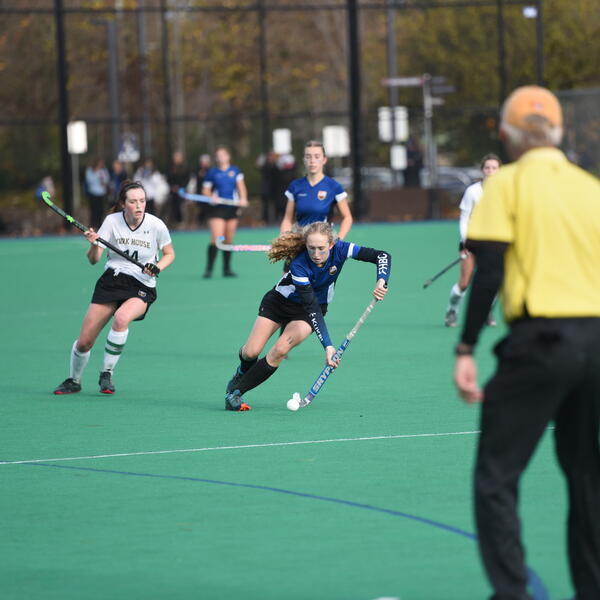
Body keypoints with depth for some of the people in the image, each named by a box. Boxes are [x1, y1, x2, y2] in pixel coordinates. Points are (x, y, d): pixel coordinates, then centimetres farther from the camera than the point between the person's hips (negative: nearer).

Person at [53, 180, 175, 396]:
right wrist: (94, 245, -31)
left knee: (121, 317, -36)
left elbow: (169, 254, 9)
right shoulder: (112, 221, -6)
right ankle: (73, 381, 28)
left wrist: (157, 267, -11)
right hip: (111, 281, 2)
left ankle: (106, 374, -17)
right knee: (84, 341, -3)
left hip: (141, 287, -2)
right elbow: (93, 259, -8)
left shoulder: (156, 225, -7)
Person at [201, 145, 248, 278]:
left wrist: (243, 198, -16)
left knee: (228, 240, 8)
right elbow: (205, 190, 4)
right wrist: (211, 196, -16)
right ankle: (209, 269, -11)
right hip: (217, 208, -3)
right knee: (216, 239, -15)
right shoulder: (212, 172, 2)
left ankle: (227, 269, 18)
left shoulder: (235, 170, 7)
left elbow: (241, 186, 2)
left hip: (232, 208, 3)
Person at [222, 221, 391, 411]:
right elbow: (312, 308, -36)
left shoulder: (339, 250, -26)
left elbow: (382, 256, -24)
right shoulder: (299, 265, -34)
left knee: (280, 350, -22)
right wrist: (327, 345, -42)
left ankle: (236, 391, -10)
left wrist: (381, 281, -44)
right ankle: (242, 373, 30)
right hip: (278, 302, -2)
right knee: (251, 352, -9)